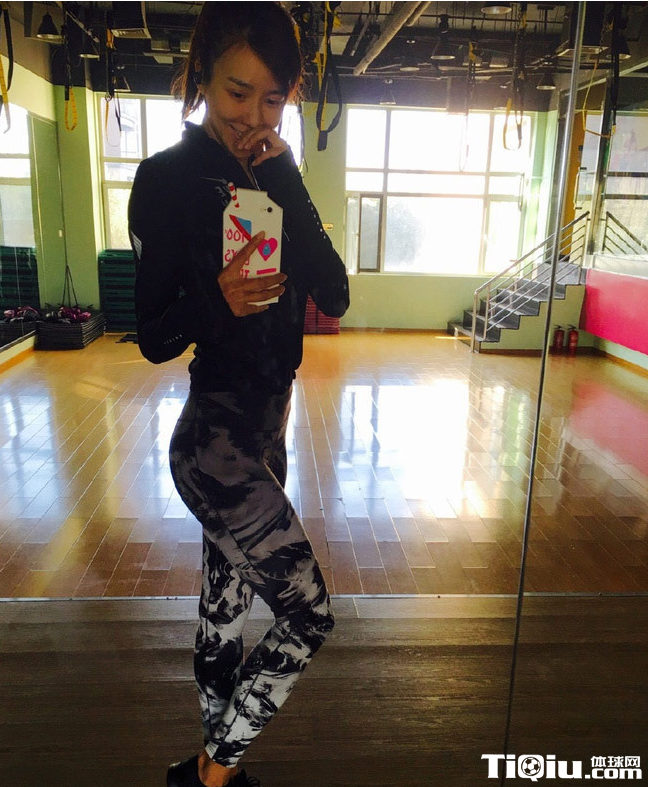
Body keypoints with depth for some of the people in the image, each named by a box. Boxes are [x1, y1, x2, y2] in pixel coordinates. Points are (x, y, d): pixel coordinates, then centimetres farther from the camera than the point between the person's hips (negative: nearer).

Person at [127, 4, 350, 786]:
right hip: (216, 434, -7)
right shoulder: (169, 178, -9)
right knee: (307, 616, -4)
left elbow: (334, 296, -4)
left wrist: (284, 178, -11)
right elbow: (154, 336, -10)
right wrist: (217, 301, -30)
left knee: (226, 608, 19)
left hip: (265, 425, 7)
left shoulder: (269, 179, 10)